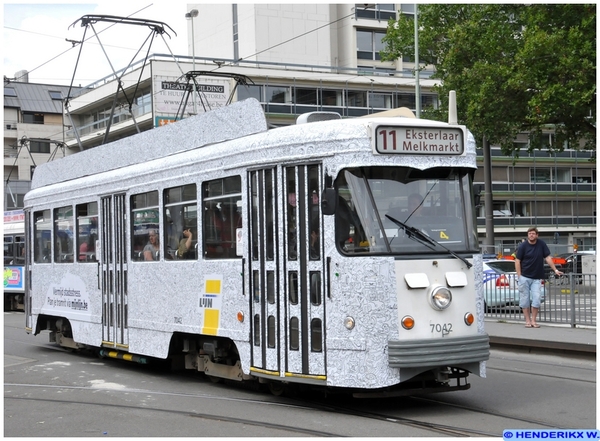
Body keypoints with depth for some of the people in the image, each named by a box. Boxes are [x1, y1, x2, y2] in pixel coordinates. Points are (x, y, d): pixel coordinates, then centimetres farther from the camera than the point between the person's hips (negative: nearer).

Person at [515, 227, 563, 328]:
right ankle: (527, 321, 11)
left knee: (536, 299, -5)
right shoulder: (523, 246, -4)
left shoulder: (541, 244, 1)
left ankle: (533, 320, 5)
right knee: (525, 300, 2)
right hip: (525, 277, -1)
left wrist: (555, 270, 1)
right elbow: (517, 261, -2)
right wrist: (519, 276, -9)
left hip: (537, 278, 1)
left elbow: (547, 257, 5)